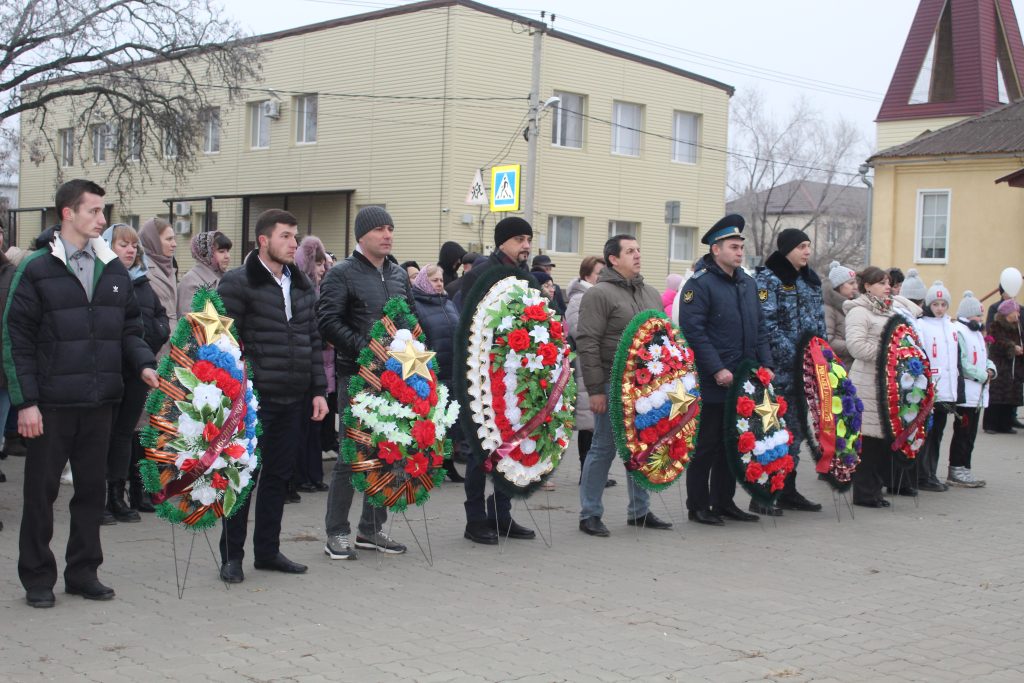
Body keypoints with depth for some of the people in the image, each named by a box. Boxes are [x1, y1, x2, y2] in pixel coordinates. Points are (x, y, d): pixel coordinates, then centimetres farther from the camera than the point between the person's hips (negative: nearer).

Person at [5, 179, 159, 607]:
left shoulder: (114, 269, 9)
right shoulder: (37, 269, -5)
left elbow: (129, 328, 15)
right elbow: (16, 339, -6)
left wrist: (144, 364, -4)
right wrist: (25, 401, -11)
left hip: (100, 402, 4)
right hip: (52, 403, -4)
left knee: (92, 487, 11)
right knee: (41, 491, 6)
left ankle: (83, 572, 23)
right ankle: (37, 578, 18)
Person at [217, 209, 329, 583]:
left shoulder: (303, 285, 14)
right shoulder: (237, 283, -6)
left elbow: (313, 340, 16)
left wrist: (318, 390, 10)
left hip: (295, 399, 6)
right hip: (254, 398, -6)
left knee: (279, 475, 12)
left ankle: (267, 550, 23)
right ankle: (232, 555, 11)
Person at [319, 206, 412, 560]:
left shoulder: (399, 274, 16)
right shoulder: (341, 275, -4)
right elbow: (328, 322, -12)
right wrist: (365, 348, -19)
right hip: (357, 375, -6)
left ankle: (372, 528, 20)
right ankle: (337, 533, 5)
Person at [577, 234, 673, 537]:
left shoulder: (651, 294, 15)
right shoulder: (599, 294, -8)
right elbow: (587, 344, -13)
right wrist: (595, 390, -16)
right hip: (614, 384, -7)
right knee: (604, 449, -1)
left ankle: (640, 510, 22)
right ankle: (589, 514, 8)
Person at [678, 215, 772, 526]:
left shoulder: (747, 283, 15)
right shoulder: (700, 284, -11)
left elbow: (760, 326, 19)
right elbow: (692, 331, -17)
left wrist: (766, 364, 8)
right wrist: (717, 369, -20)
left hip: (742, 382, 8)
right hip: (711, 383, -7)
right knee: (706, 445, 0)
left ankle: (724, 501, 23)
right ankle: (698, 506, 9)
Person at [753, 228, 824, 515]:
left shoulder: (811, 280, 17)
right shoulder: (768, 279, -7)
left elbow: (819, 322, 22)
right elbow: (767, 324, -15)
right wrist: (792, 356, -20)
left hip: (806, 369, 8)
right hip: (779, 370, -8)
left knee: (796, 429, 11)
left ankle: (787, 490, 19)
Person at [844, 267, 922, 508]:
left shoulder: (894, 308, 19)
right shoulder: (859, 312, -7)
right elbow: (857, 345, -18)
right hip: (867, 382, -8)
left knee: (885, 435, 9)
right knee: (868, 437, -7)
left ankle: (875, 488, 17)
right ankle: (864, 493, -1)